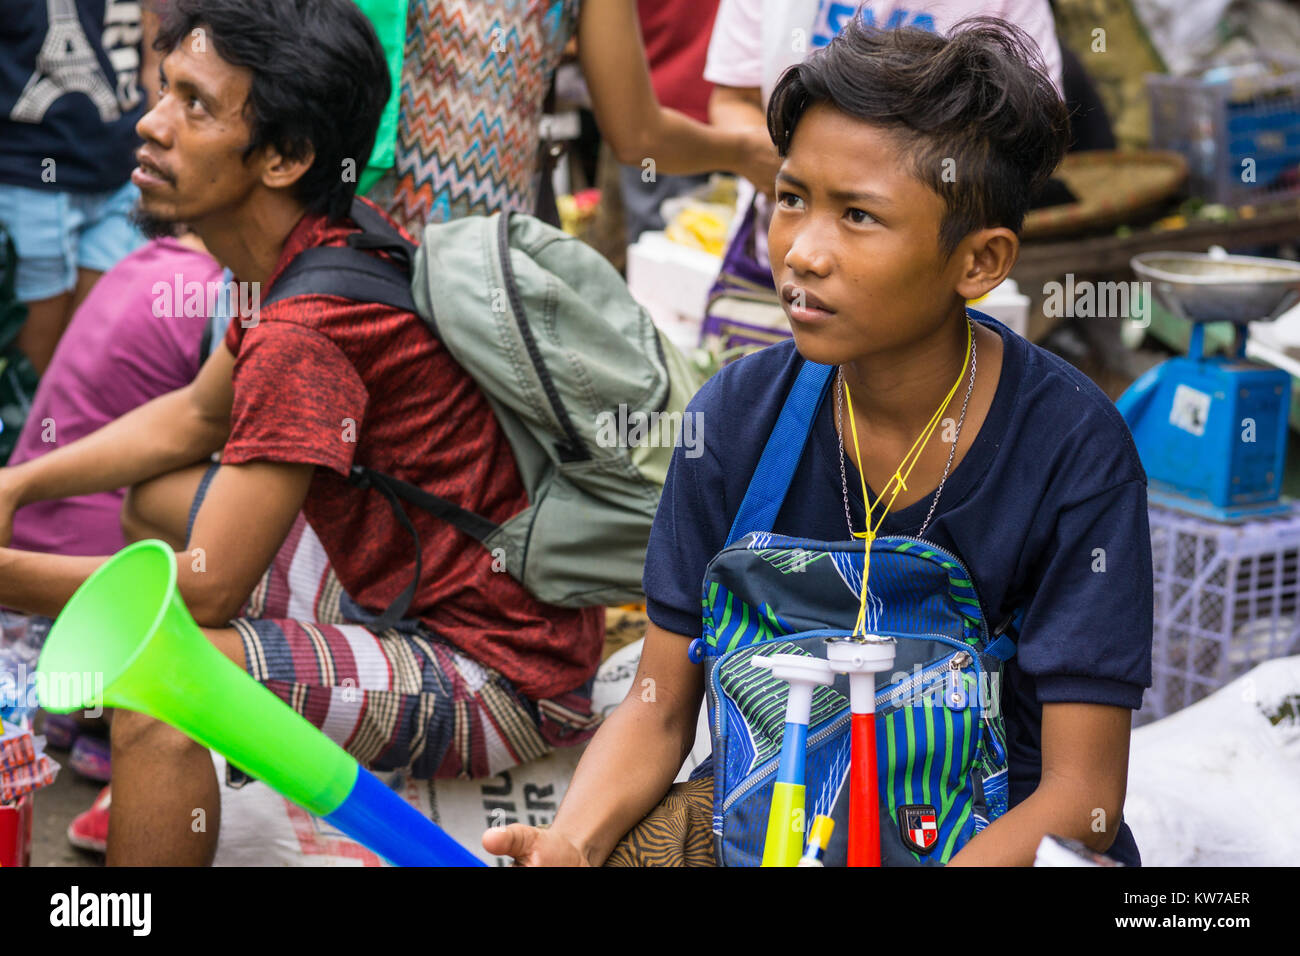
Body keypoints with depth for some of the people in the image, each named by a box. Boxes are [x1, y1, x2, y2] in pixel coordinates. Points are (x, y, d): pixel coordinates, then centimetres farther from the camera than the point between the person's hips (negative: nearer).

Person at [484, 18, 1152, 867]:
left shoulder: (1074, 445, -18)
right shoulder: (740, 414, -8)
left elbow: (1081, 792, -17)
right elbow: (659, 709, -2)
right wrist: (569, 844, -23)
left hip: (1005, 827, -2)